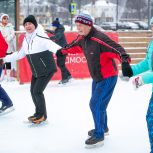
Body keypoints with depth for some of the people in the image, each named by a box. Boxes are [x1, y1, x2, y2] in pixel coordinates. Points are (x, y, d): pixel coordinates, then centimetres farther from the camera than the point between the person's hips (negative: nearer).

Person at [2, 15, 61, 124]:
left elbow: (51, 45, -35)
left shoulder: (40, 36, -20)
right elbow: (20, 54, 19)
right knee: (33, 91, 11)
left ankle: (42, 115, 9)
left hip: (47, 70, -8)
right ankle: (39, 113, 30)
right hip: (36, 71, 8)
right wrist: (5, 59, 24)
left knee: (37, 91, -10)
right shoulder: (26, 39, 6)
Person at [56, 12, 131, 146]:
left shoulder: (99, 38, -28)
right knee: (97, 103, 22)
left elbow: (116, 48, -38)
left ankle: (99, 135, 5)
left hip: (108, 77, -9)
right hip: (97, 77, 9)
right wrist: (63, 51, 35)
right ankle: (103, 127, 43)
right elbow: (75, 47, 21)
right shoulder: (83, 38, -2)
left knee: (96, 104, -9)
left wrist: (124, 57, -58)